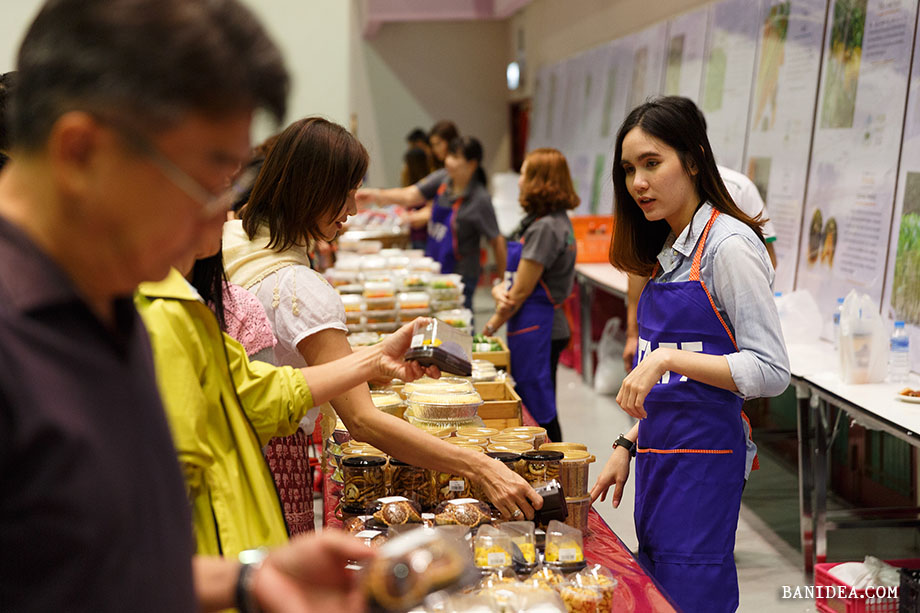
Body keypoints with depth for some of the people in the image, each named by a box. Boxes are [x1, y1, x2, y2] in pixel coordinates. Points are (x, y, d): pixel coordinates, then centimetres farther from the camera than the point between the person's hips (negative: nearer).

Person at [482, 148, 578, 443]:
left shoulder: (545, 228, -18)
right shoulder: (557, 221, 12)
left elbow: (522, 291, -16)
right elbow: (515, 280, 13)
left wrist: (491, 327, -3)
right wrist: (499, 289, -8)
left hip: (535, 328, -10)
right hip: (548, 327, 10)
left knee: (539, 411, -2)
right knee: (542, 411, 15)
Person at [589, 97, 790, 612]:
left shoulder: (729, 245, -14)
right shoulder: (670, 251, 12)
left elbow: (771, 372, -18)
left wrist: (668, 357, -25)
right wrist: (630, 445, 15)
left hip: (703, 457, -9)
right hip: (659, 454, 9)